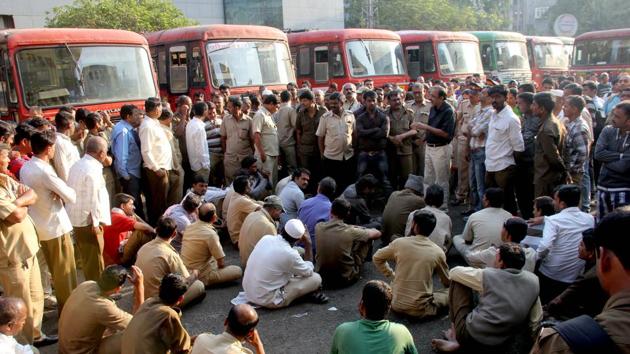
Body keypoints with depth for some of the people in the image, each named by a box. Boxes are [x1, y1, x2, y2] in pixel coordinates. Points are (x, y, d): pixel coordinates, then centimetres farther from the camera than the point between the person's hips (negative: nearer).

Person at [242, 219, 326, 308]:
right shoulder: (289, 254, -23)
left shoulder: (266, 238, -4)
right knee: (316, 278, -2)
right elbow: (309, 272, -3)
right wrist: (308, 245, -2)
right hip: (267, 300, -7)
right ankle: (309, 293, 25)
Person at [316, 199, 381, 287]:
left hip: (321, 277, 4)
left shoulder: (318, 227, -10)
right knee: (368, 239, 8)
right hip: (345, 278, -4)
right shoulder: (350, 231, -19)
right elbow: (377, 233, -2)